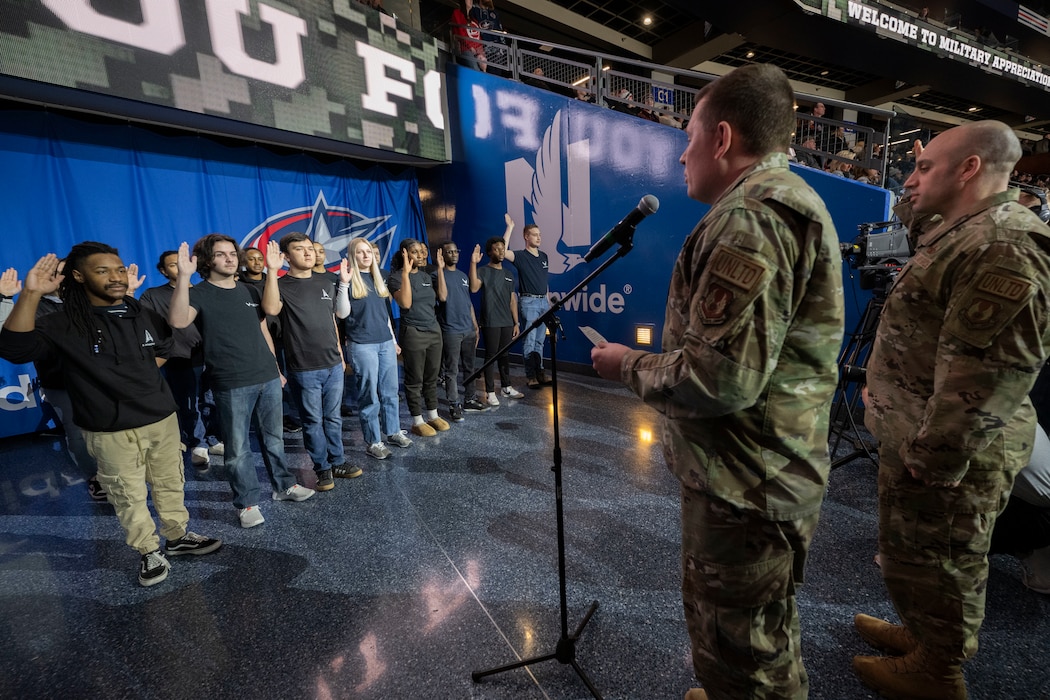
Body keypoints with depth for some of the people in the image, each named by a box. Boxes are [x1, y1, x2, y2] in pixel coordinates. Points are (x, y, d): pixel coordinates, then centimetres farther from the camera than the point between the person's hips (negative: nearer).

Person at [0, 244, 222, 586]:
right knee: (129, 496, 8)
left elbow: (167, 346, 23)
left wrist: (141, 375, 10)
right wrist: (30, 294, -35)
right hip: (111, 431, -4)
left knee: (170, 484, 16)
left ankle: (177, 537, 34)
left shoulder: (143, 314, 4)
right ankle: (149, 551, 27)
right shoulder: (63, 323, -9)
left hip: (163, 418, 4)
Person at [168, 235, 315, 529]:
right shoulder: (199, 293, -4)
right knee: (238, 447, 4)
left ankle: (284, 485, 32)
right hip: (232, 385, -5)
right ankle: (246, 503, 19)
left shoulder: (250, 291, 13)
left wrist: (276, 368, 18)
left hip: (268, 378, 5)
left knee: (274, 438, 16)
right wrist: (183, 276, -32)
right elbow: (178, 321, -26)